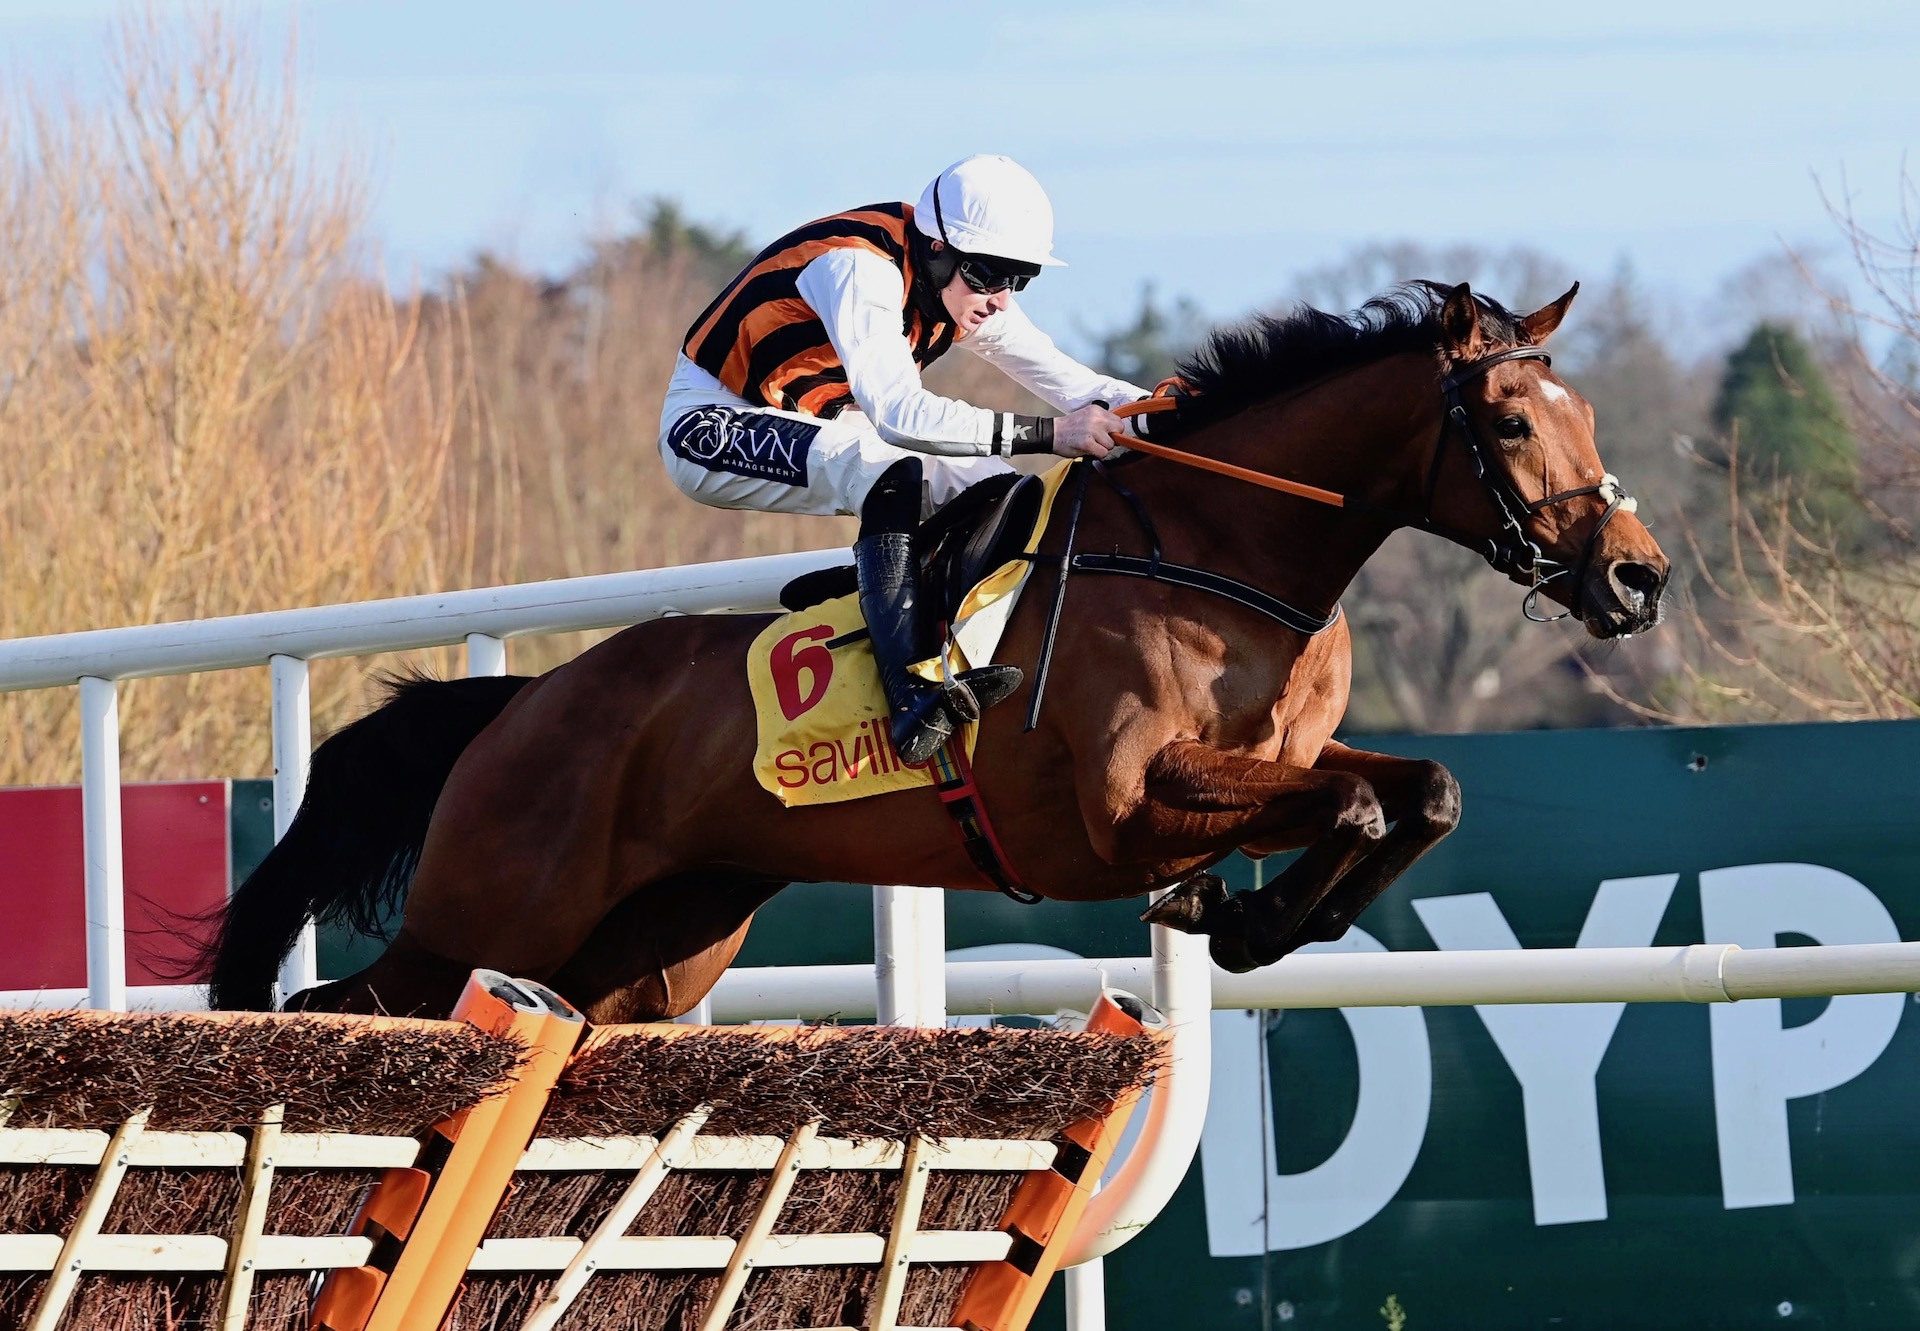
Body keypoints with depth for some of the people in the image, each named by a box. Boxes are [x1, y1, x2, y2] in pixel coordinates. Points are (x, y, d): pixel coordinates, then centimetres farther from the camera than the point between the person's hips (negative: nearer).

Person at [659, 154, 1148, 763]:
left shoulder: (967, 287, -3)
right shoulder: (861, 271, -30)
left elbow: (1058, 374, -1)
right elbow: (900, 411, -41)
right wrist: (1047, 433, -45)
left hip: (815, 426, 9)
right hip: (713, 424, -9)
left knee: (994, 489, -4)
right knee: (892, 474, -35)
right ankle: (915, 692, -41)